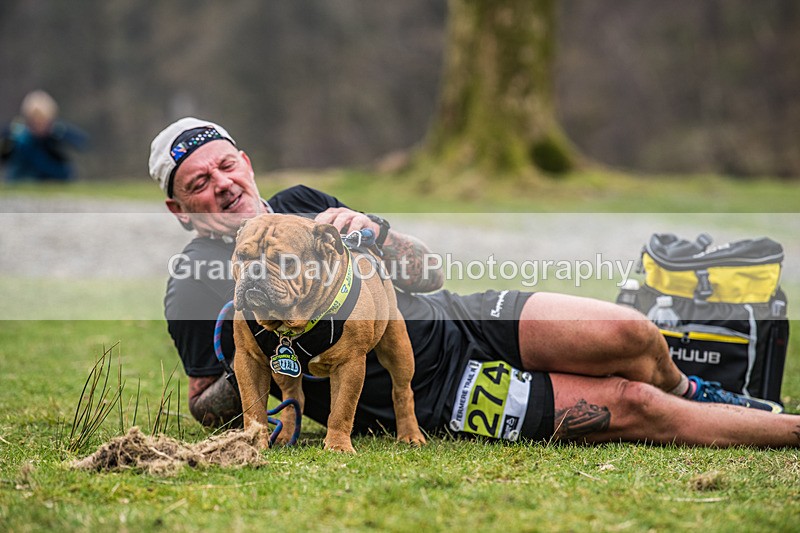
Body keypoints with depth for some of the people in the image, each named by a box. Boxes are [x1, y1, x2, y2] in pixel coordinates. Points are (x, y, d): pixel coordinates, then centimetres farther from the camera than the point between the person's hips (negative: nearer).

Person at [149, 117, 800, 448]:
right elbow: (204, 407, 2)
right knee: (631, 406, -16)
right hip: (429, 396, -6)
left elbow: (427, 275, 9)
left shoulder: (301, 202, 11)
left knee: (630, 335, -15)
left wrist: (373, 231, -12)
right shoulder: (194, 290, -5)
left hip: (459, 316, 6)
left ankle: (692, 398, 19)